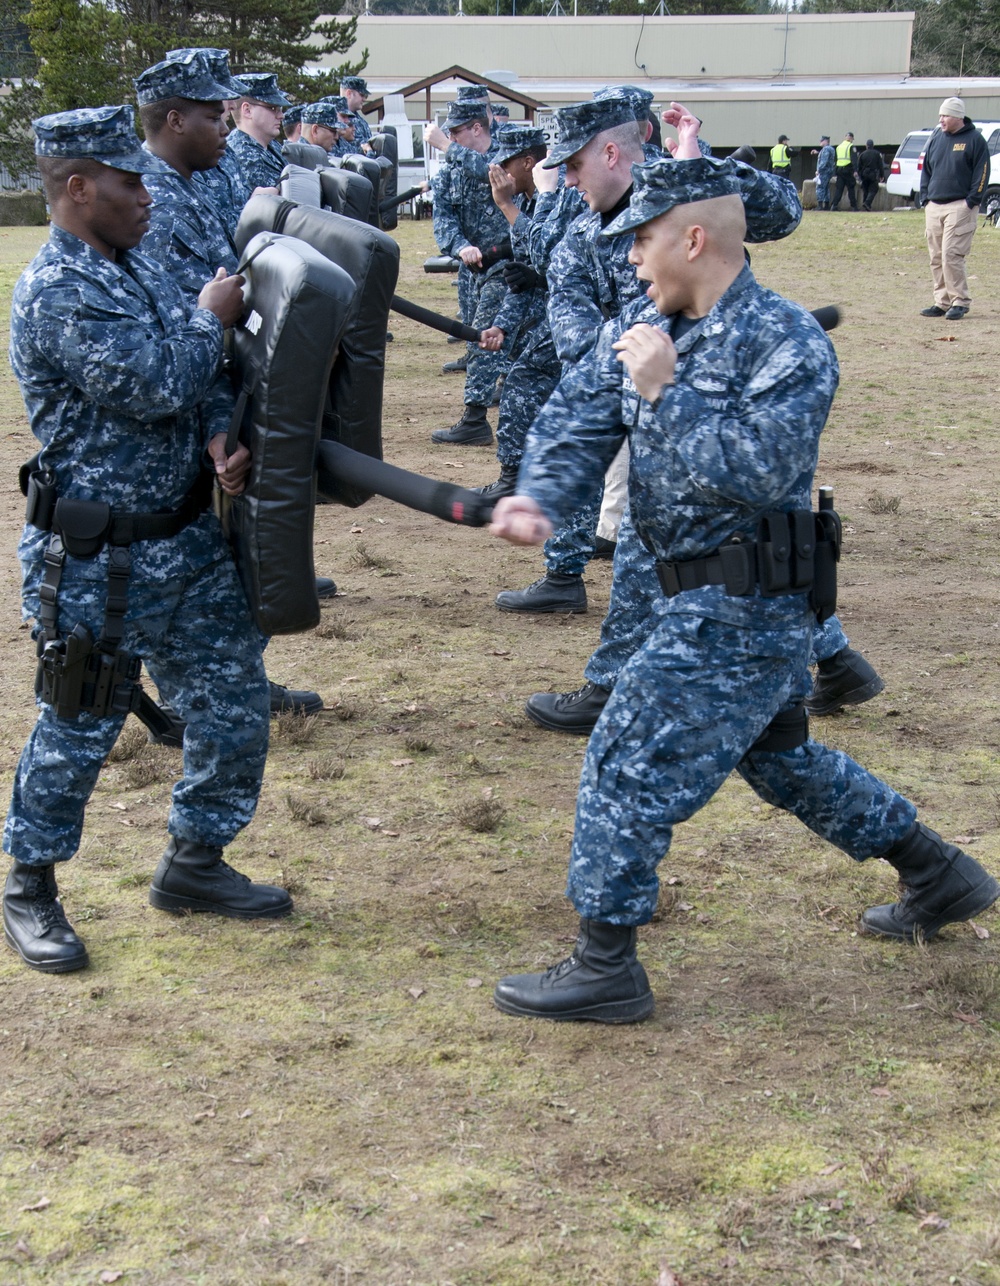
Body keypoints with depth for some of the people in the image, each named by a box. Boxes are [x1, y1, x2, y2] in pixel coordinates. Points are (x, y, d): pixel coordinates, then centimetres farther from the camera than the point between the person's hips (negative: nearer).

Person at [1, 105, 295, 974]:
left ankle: (195, 865, 30)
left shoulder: (140, 270, 8)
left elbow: (202, 378, 9)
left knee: (235, 704, 12)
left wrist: (220, 438, -12)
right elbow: (158, 386, -25)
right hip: (96, 561, -8)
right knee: (80, 728, 5)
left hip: (187, 540, 8)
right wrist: (211, 317, -9)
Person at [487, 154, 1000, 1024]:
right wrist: (539, 496, -22)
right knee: (779, 755, 23)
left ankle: (605, 969, 5)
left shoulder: (787, 343, -18)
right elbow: (578, 416, -4)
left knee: (630, 763, -7)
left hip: (739, 607, -9)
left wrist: (664, 390, -27)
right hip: (711, 596, 9)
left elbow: (757, 470, -27)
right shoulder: (641, 326, 6)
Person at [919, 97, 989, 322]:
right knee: (936, 258, 6)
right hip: (934, 207, 6)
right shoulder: (936, 138, 13)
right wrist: (925, 198, 10)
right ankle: (942, 302, 13)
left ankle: (960, 302, -6)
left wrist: (971, 201, -12)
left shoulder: (974, 140, -4)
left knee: (951, 255, -14)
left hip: (959, 207, -6)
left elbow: (982, 173, -5)